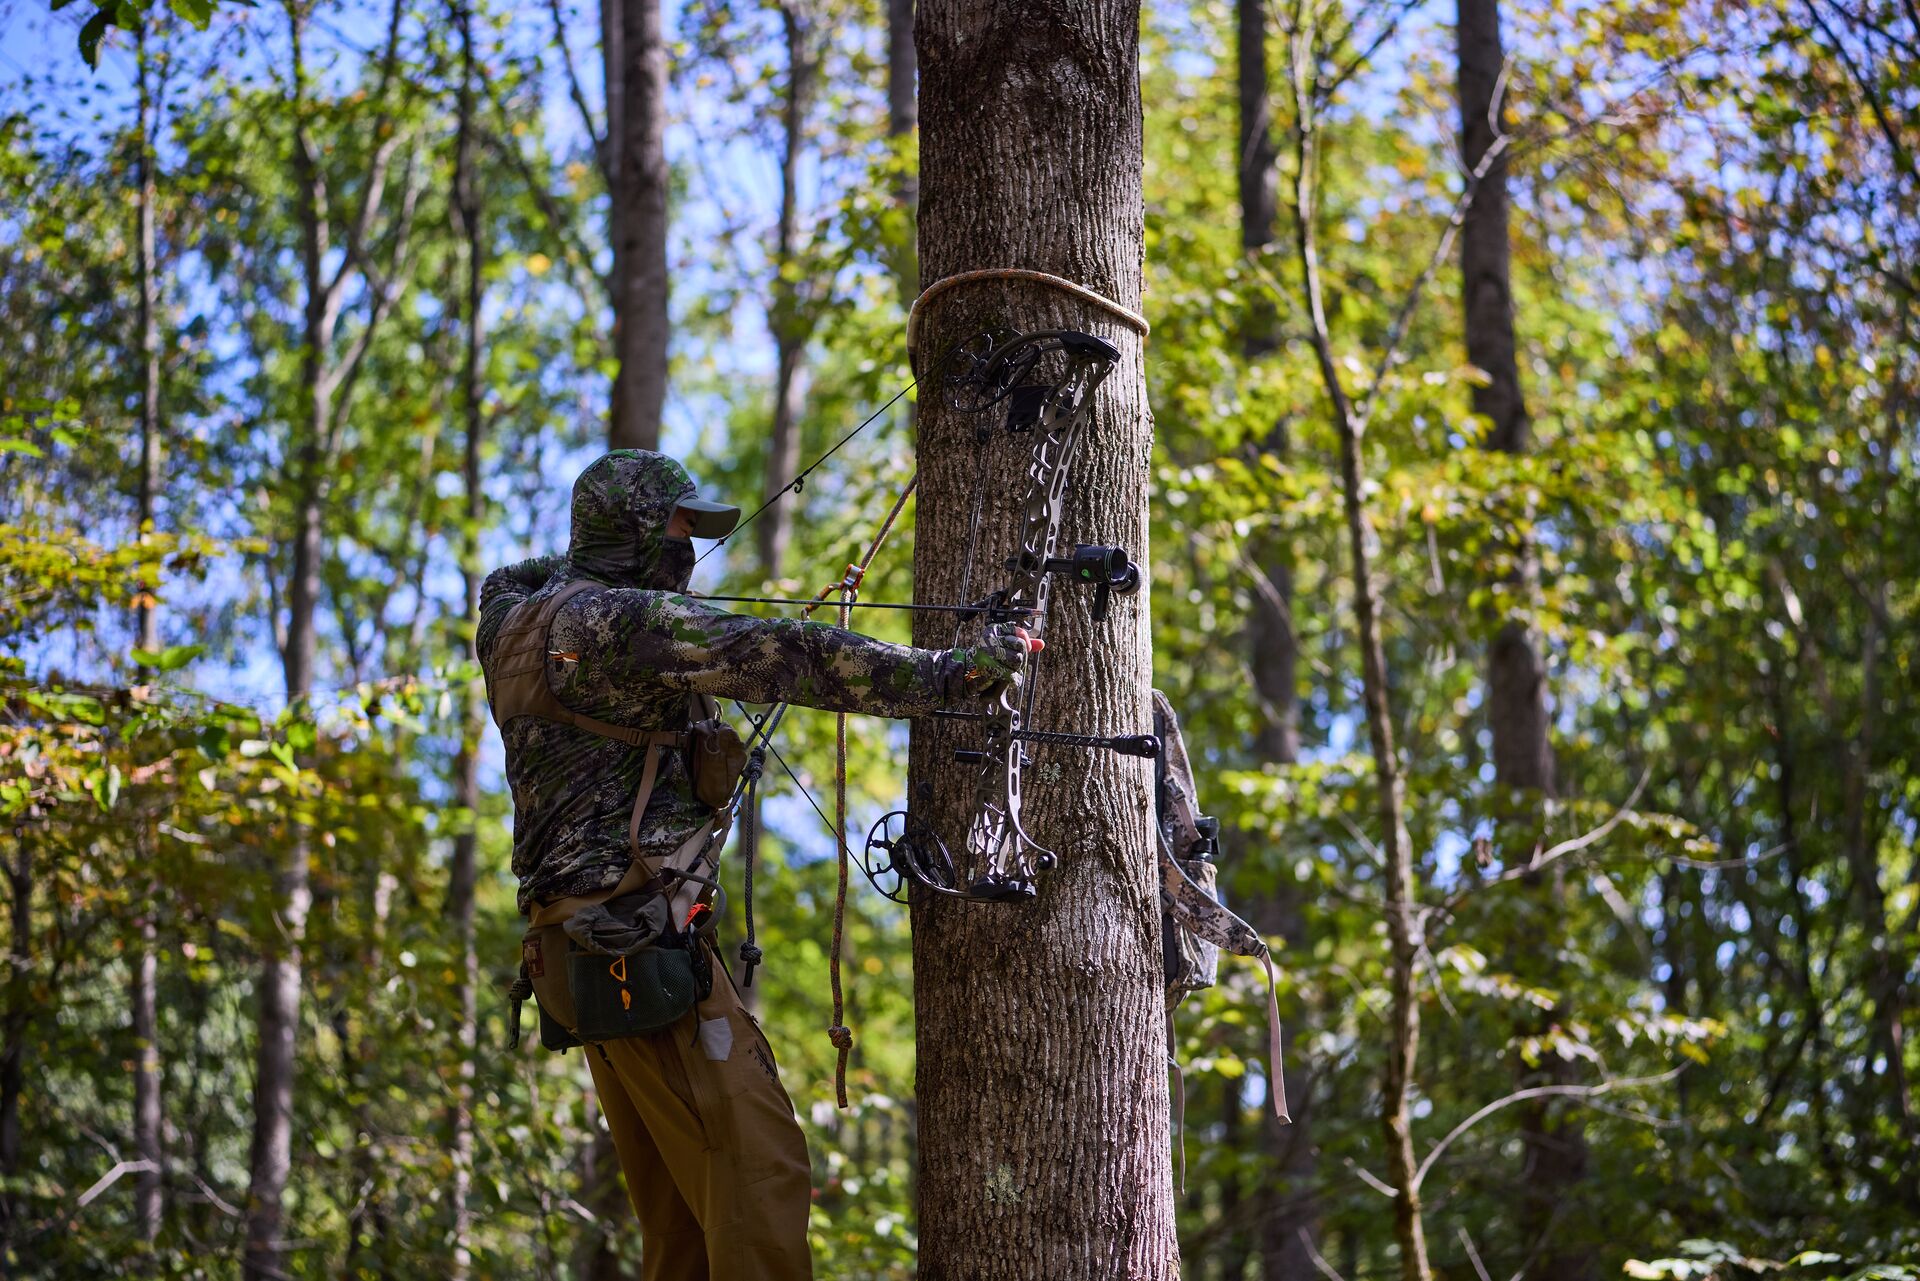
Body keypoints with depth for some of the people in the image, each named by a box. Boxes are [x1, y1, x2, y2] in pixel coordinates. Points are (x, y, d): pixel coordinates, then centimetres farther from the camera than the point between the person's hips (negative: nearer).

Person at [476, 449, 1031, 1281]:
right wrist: (949, 674, -21)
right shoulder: (619, 621, -12)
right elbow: (784, 657, -19)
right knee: (756, 1167, -14)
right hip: (641, 946, -10)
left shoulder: (514, 616, 15)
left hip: (583, 949, 10)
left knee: (677, 1199, 11)